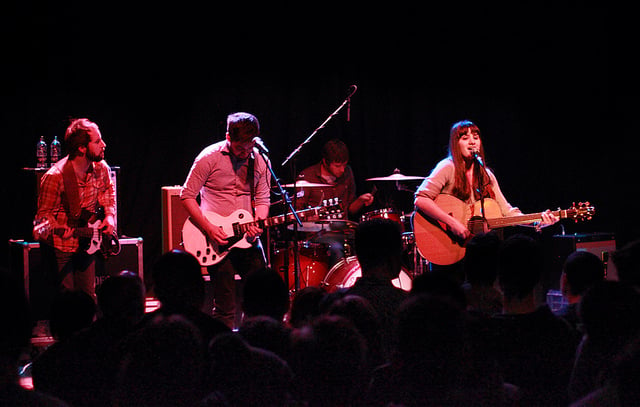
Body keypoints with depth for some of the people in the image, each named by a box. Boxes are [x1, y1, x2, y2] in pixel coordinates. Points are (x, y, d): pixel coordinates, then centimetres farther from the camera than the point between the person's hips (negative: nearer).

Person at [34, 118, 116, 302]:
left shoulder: (101, 168, -4)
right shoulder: (55, 176, -24)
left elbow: (108, 191, 18)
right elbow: (44, 213, -16)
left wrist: (110, 215, 2)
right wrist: (58, 230, -36)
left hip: (87, 243, 6)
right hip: (61, 247, -6)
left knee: (89, 298, 10)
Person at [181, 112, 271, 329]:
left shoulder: (260, 161, 4)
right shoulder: (209, 158, -8)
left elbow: (262, 200, 9)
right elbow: (187, 196, -5)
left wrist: (258, 223, -12)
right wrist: (209, 228, -15)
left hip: (247, 238, 4)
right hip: (217, 239, -4)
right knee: (225, 308, -4)